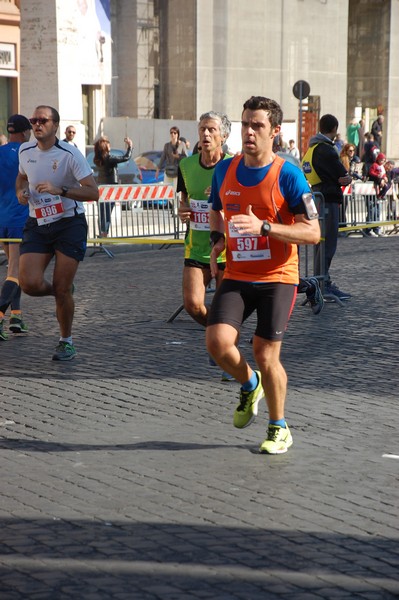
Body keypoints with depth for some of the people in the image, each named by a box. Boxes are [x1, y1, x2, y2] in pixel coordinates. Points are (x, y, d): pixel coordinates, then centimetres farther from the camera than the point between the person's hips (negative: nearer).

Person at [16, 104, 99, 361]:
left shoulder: (70, 154, -12)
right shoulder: (25, 151, 4)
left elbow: (93, 193, -16)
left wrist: (59, 190, -27)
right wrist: (20, 191, 4)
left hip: (69, 223, -4)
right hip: (37, 225, 4)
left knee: (62, 290, -4)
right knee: (30, 283, -14)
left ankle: (67, 342, 17)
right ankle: (62, 291, 20)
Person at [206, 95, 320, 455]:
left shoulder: (288, 175, -11)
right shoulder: (225, 170, 3)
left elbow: (313, 232, -13)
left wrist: (264, 227, -25)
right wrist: (218, 239, 2)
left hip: (277, 278, -4)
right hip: (236, 277, 4)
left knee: (265, 355, -4)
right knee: (217, 341, -15)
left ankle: (279, 428, 20)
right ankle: (250, 385, 19)